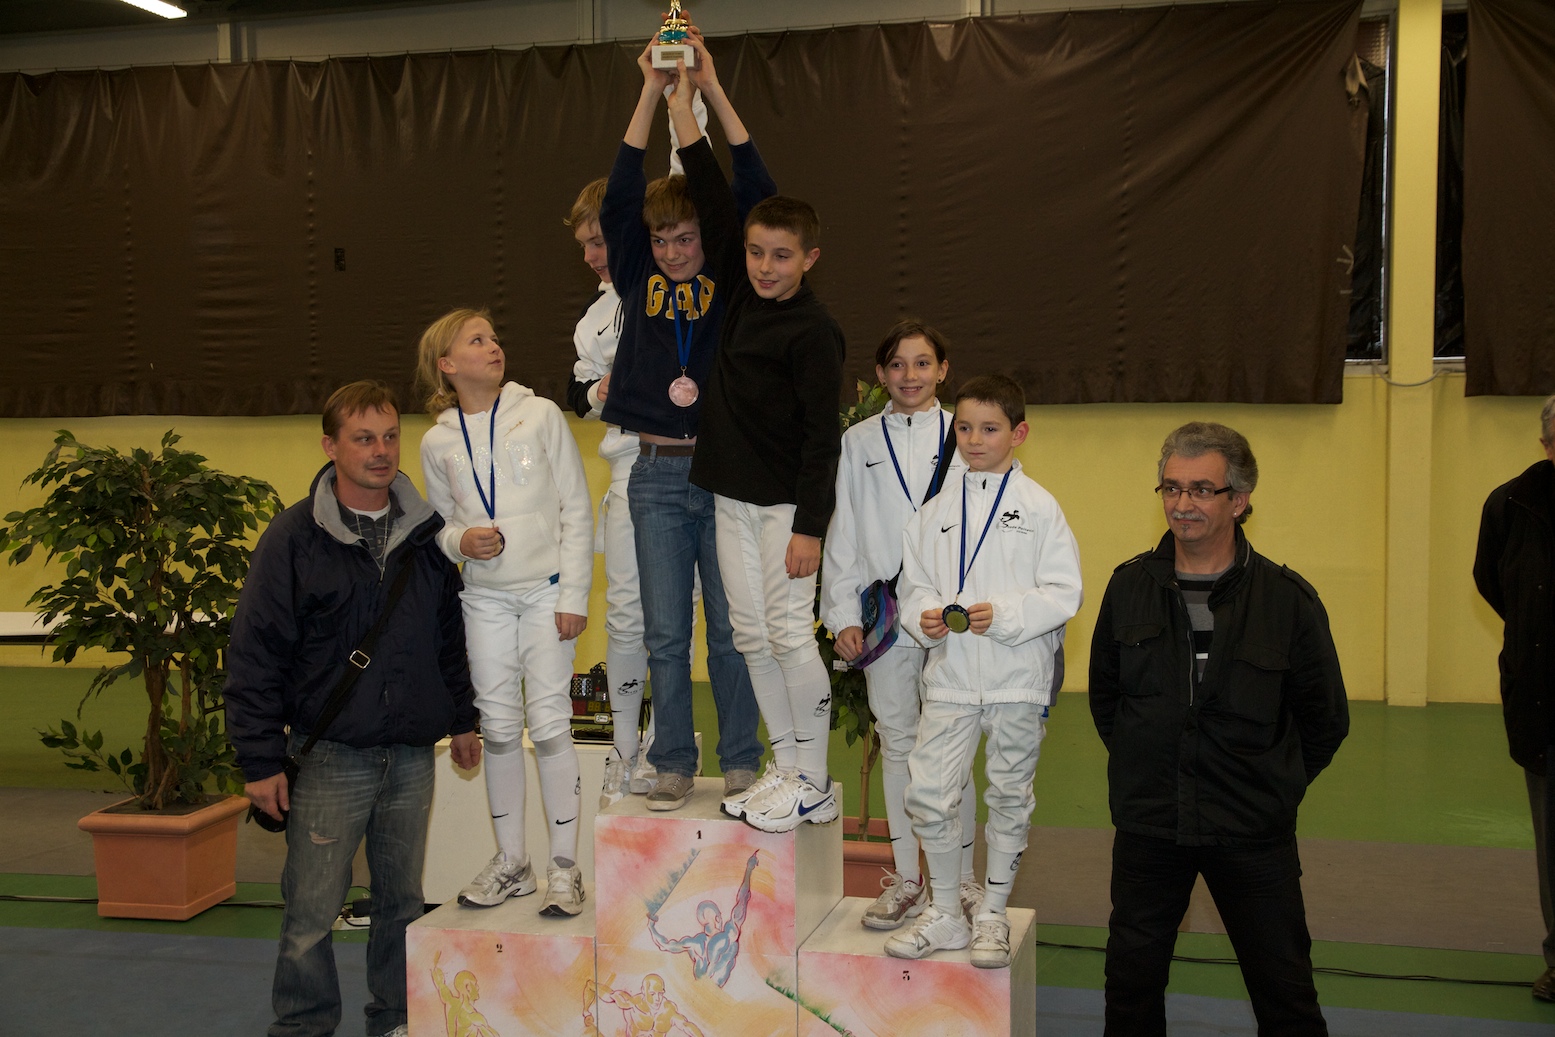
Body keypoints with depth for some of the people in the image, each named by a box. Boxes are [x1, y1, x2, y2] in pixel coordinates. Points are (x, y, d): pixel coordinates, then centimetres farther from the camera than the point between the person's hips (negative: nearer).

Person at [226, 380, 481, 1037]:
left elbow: (451, 633, 17)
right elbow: (254, 654, -7)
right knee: (312, 909, 3)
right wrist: (261, 760, -10)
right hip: (329, 756, -4)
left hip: (411, 755, 4)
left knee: (403, 900, 13)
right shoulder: (295, 536, -6)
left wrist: (461, 717, 16)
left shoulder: (426, 532, 7)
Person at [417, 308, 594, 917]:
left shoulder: (540, 415, -2)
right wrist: (459, 540, -10)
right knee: (498, 725, 7)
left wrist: (573, 594, -7)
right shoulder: (438, 442, 5)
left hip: (547, 592, -3)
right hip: (485, 597, 3)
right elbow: (439, 523, 15)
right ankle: (511, 862, 19)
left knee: (549, 722, -5)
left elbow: (577, 511, -2)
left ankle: (564, 865, 5)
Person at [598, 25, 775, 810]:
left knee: (733, 628, 5)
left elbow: (756, 194, -5)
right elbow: (619, 200, -2)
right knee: (665, 634, 6)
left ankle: (741, 761, 16)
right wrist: (651, 94, -6)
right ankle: (672, 765, 15)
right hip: (658, 475, 2)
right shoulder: (639, 282, 7)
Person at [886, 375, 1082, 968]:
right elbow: (914, 585, 11)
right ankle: (945, 914, 17)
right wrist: (925, 618, -10)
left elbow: (1063, 594, -6)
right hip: (950, 675, 2)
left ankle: (993, 918, 25)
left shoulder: (1039, 508, -2)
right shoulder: (935, 511, 7)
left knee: (1009, 797, 9)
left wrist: (1003, 614, -19)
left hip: (1018, 678, -2)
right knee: (927, 793, -2)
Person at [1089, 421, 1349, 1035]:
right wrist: (1143, 768, 10)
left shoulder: (1288, 599, -8)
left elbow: (1325, 721, 3)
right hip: (1146, 824, 2)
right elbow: (1103, 696, 13)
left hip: (1254, 834, -2)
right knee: (1132, 981, 13)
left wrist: (1274, 790, 3)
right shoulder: (1130, 586, -1)